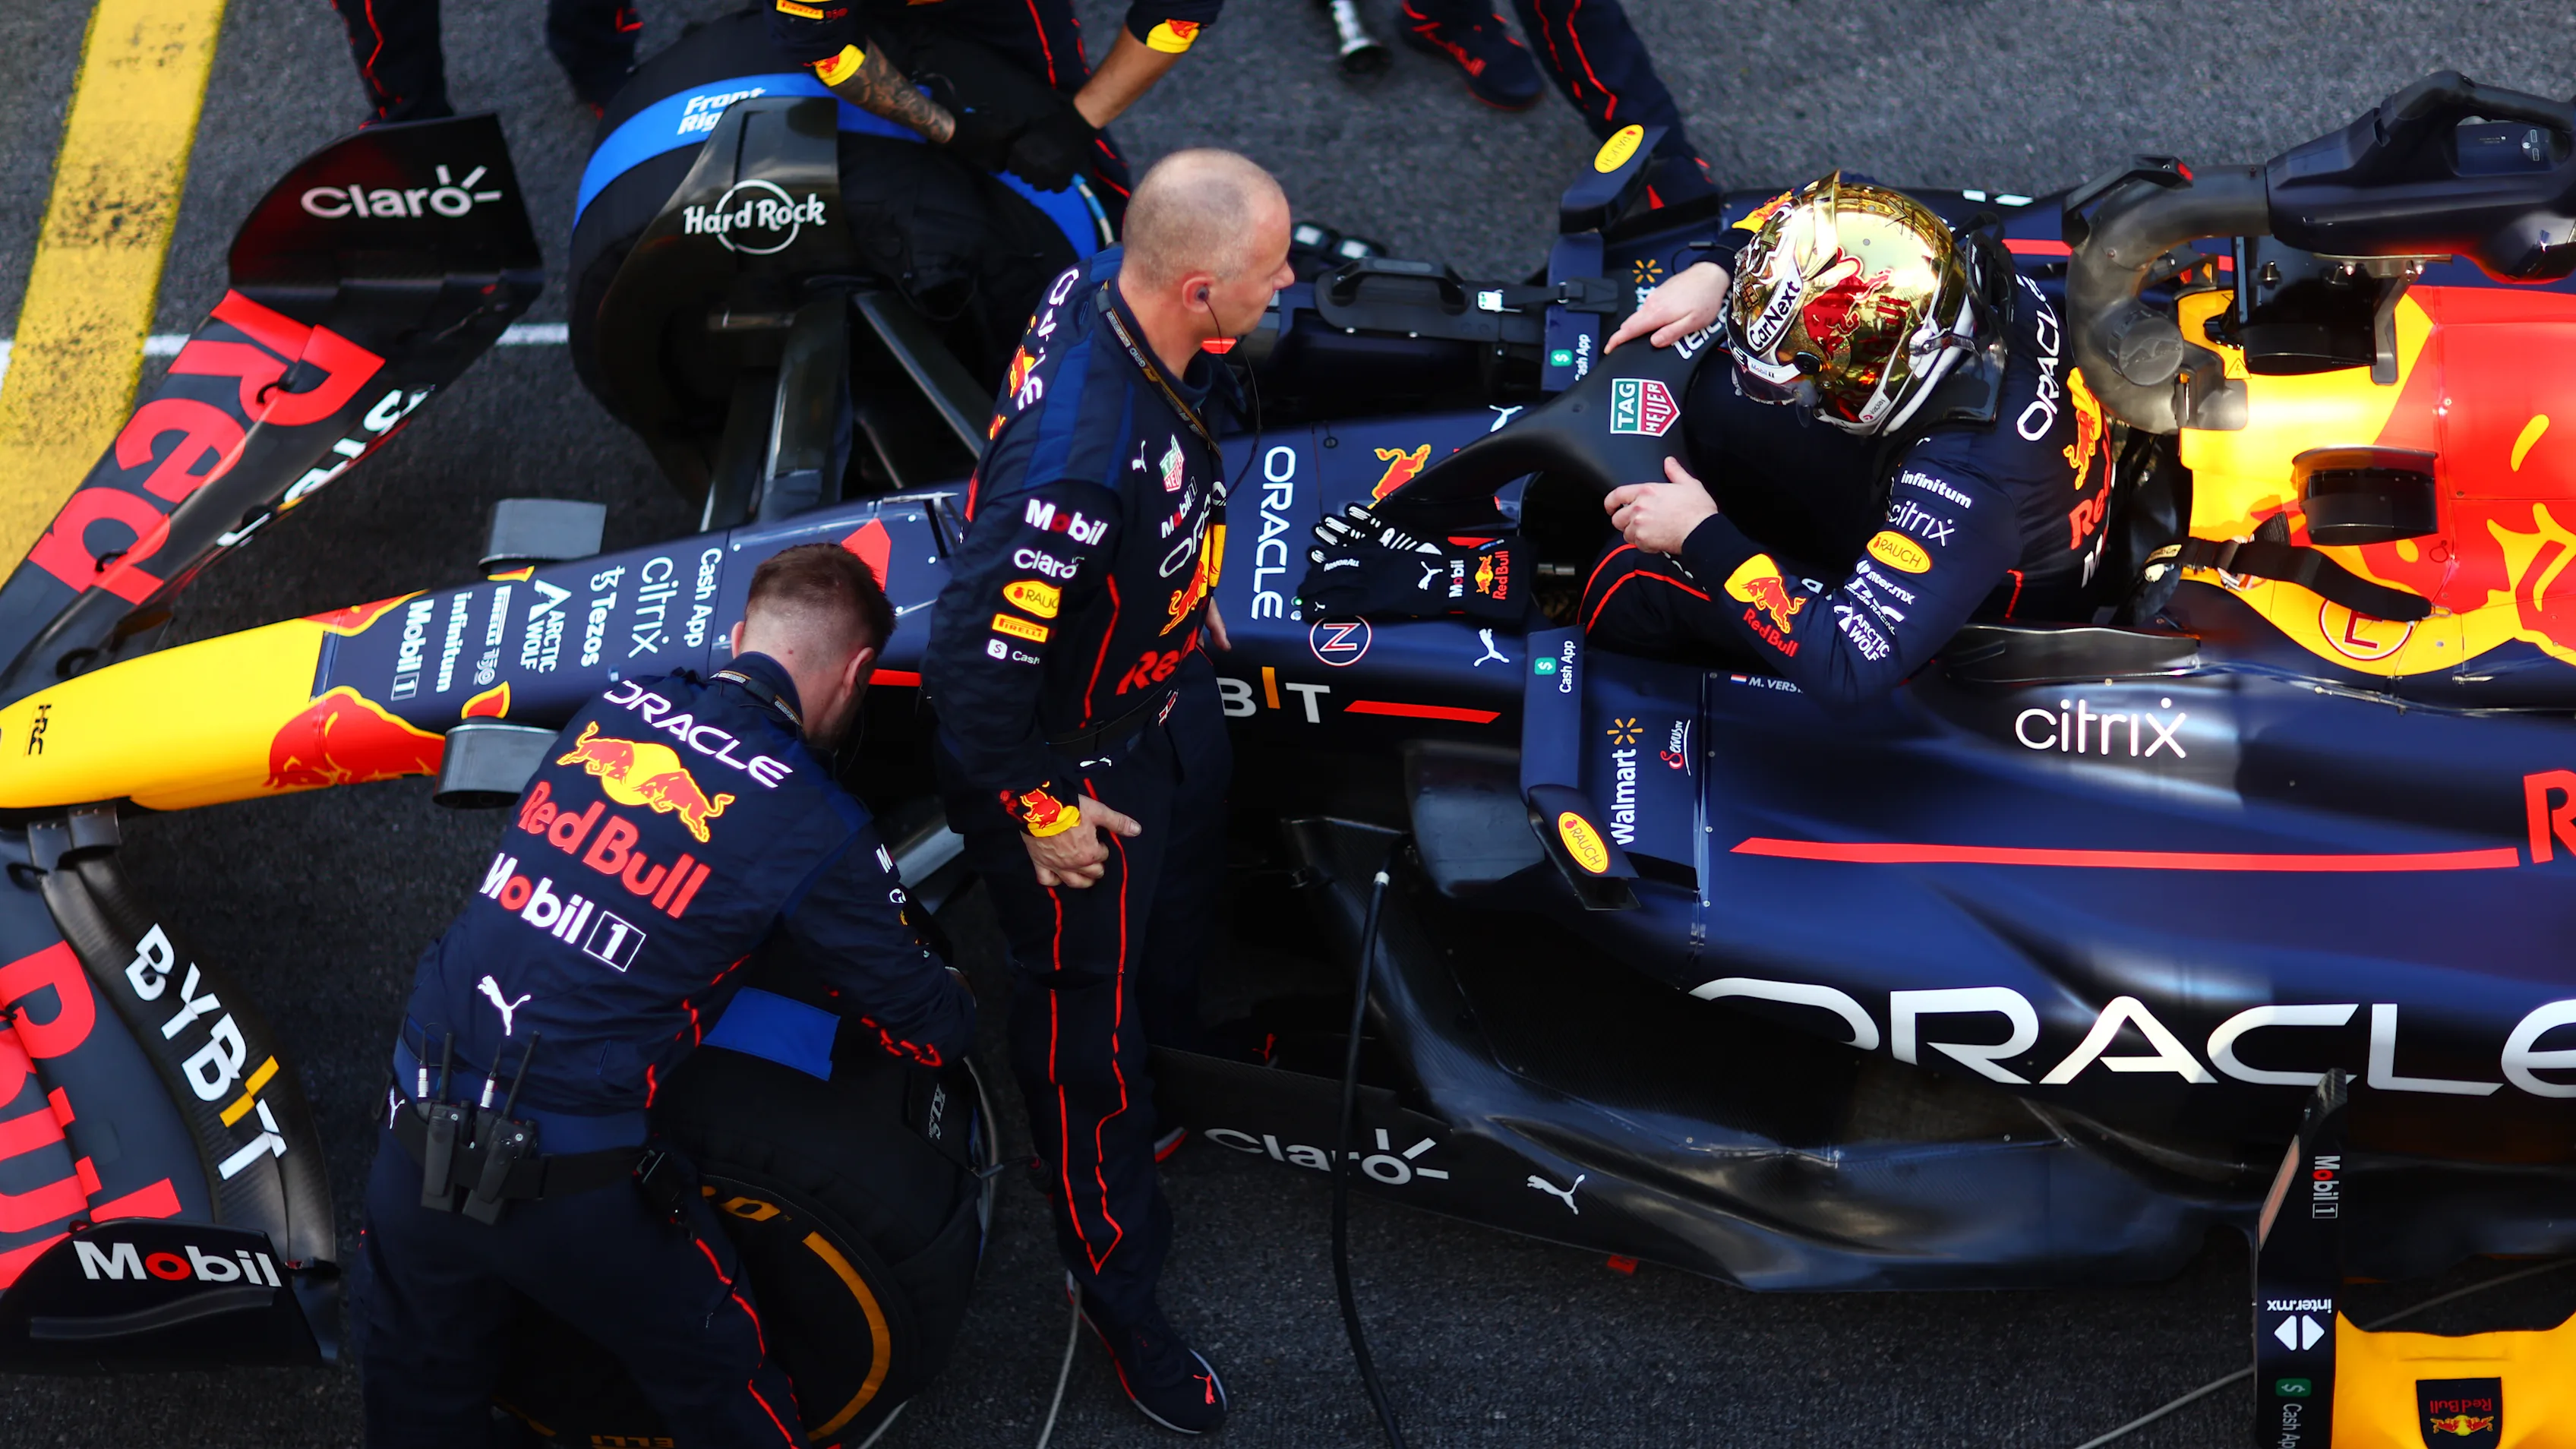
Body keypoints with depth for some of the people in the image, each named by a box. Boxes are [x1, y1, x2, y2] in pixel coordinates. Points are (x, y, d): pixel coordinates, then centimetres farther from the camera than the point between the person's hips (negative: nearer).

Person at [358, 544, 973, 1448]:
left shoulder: (617, 707, 6)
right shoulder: (816, 831, -8)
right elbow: (931, 1034, 5)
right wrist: (951, 994, 30)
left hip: (415, 1130, 5)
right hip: (565, 1184, -5)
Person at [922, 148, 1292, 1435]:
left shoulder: (1110, 287, -17)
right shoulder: (1076, 461, -44)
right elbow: (973, 657, -34)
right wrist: (1037, 814, -19)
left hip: (1165, 689, 8)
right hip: (1078, 762, -8)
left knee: (1189, 897, 33)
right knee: (1092, 1022, 14)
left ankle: (1172, 1049, 65)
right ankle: (1116, 1288, 36)